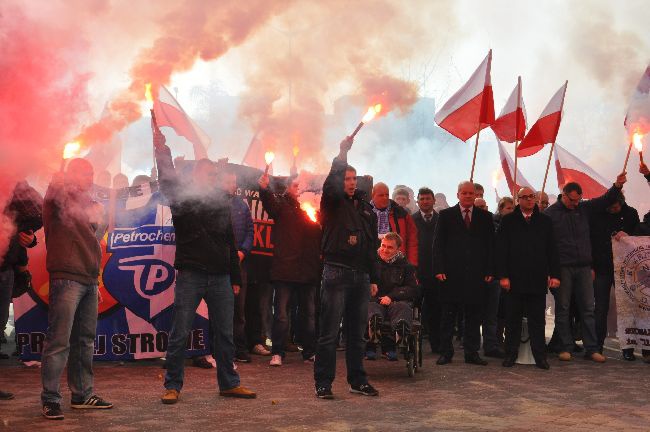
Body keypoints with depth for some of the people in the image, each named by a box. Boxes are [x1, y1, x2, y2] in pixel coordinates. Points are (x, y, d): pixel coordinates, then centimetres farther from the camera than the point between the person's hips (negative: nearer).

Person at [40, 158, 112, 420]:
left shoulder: (89, 204, 22)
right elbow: (55, 187, -25)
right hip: (66, 278, -8)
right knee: (59, 341, -10)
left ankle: (82, 394, 17)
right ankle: (50, 400, -6)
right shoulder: (59, 199, 2)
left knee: (85, 341, 10)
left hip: (89, 280, 8)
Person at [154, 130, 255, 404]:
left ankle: (229, 383, 19)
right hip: (190, 276, -4)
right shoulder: (182, 197, 2)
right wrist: (162, 151, -32)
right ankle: (172, 386, 9)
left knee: (225, 334, 9)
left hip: (220, 278, 4)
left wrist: (235, 277, 16)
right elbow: (167, 180, -18)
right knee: (180, 334, -1)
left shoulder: (222, 200, 14)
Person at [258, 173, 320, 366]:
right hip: (285, 267, -3)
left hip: (308, 269, 4)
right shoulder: (282, 203, 2)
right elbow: (270, 204, -19)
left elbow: (320, 233, 10)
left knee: (309, 313, 12)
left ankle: (310, 352, 21)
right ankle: (277, 352, 4)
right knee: (281, 312, -2)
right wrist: (264, 189, -39)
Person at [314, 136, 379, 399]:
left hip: (360, 275, 5)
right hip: (337, 272, -5)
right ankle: (323, 382, 2)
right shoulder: (333, 202, 3)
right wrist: (343, 153, -23)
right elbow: (331, 184, -22)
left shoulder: (366, 207, 17)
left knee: (357, 333, 11)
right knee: (329, 332, -3)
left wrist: (373, 278, 16)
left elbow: (372, 246, 19)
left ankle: (357, 380, 20)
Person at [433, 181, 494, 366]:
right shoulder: (446, 215, 6)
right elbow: (438, 244, 1)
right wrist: (439, 269, -8)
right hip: (451, 274, -1)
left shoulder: (485, 217, 10)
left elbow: (490, 246, 8)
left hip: (476, 274, 2)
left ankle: (472, 353, 13)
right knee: (448, 315, 4)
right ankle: (445, 352, 12)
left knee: (474, 315, 5)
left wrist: (489, 271, -1)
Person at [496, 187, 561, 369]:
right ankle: (511, 354, 14)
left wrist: (555, 274, 0)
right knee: (513, 319, 6)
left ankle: (540, 356, 9)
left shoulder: (545, 221, 10)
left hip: (538, 279, 1)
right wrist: (503, 276, -8)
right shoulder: (508, 221, 4)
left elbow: (552, 250, 8)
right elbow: (501, 250, 0)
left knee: (537, 320, 4)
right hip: (514, 279, -1)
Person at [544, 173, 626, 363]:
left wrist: (617, 186, -11)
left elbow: (606, 200, 9)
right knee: (562, 309, 3)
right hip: (562, 267, -4)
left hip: (584, 267, 4)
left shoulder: (584, 208, 9)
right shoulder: (551, 213, -5)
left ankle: (591, 349, 9)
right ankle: (566, 347, 11)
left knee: (587, 309, 5)